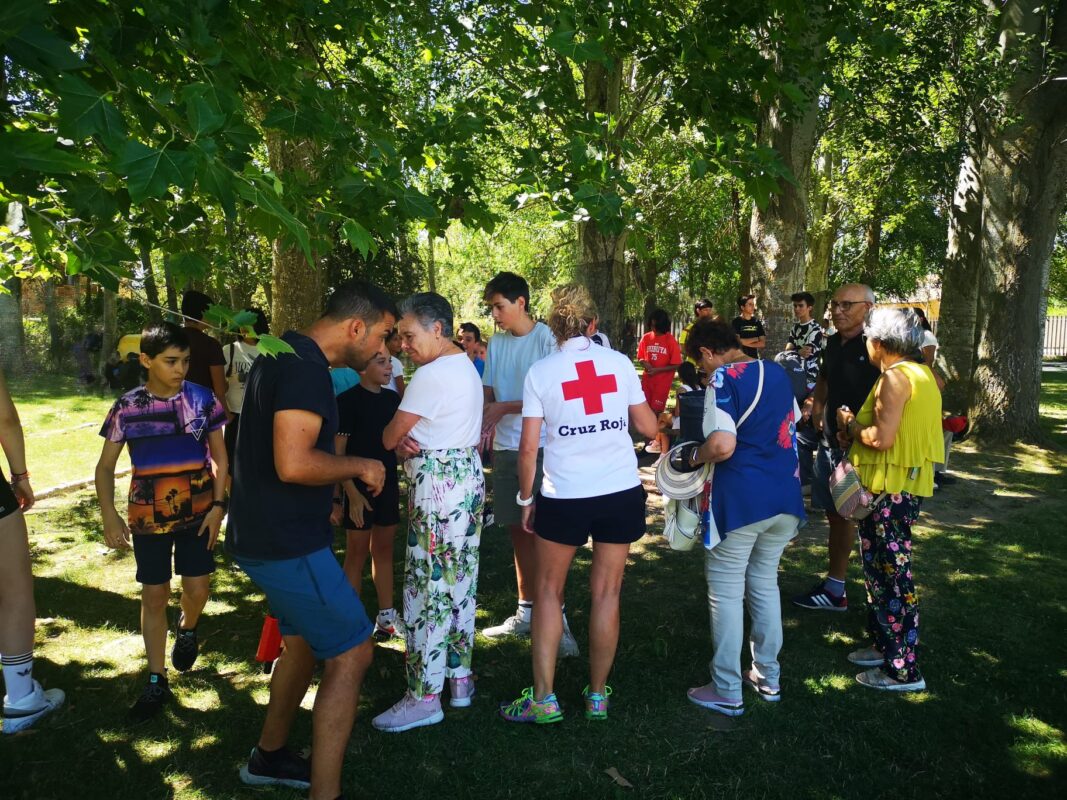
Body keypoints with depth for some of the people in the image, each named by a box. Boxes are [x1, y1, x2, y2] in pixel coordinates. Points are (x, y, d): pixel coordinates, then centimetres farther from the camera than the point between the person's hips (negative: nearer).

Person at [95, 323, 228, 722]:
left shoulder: (202, 398, -6)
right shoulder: (127, 407, -5)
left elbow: (219, 455, 1)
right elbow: (106, 466, 2)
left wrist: (218, 505, -7)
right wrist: (109, 516, -8)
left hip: (197, 512, 0)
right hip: (148, 517, 0)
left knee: (197, 589, 1)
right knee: (154, 596, 6)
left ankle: (187, 629, 37)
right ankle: (156, 683, 18)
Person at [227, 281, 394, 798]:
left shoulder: (286, 353, 11)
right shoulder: (306, 367, -22)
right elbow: (293, 464, -30)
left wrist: (340, 480, 18)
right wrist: (359, 467, -16)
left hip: (267, 535, 11)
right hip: (287, 543, -11)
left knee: (303, 641, 24)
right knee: (352, 654, -4)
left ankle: (269, 756, 40)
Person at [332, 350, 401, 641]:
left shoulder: (392, 398, 5)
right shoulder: (348, 401, -12)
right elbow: (337, 452, -13)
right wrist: (351, 494, -18)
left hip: (388, 485, 6)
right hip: (358, 488, -6)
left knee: (383, 549, 13)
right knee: (357, 553, 2)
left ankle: (386, 615, 23)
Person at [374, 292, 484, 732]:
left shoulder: (431, 375, -17)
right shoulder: (466, 366, 13)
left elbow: (388, 437, -12)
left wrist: (401, 441, 10)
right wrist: (411, 440, -7)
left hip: (438, 485, -10)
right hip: (468, 475, 10)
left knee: (427, 588, -3)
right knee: (461, 582, 14)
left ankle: (424, 697, 6)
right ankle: (460, 677, 25)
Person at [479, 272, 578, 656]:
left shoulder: (547, 339, -10)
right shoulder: (497, 342, 10)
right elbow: (488, 391, 13)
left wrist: (505, 408, -18)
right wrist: (483, 422, -6)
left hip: (540, 448, -6)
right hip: (504, 448, 6)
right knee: (517, 530, 13)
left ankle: (556, 620, 4)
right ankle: (526, 613, 26)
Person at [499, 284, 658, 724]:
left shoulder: (540, 371, -5)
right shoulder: (619, 362, 0)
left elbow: (528, 448, -6)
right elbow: (648, 427, 6)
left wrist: (526, 498, 6)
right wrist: (648, 410, 27)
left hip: (564, 496, -2)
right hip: (622, 493, 2)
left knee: (549, 590, 14)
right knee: (607, 592, 11)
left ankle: (543, 699, 15)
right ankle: (598, 695, 22)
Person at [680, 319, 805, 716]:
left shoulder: (724, 378, -14)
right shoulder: (777, 372, 9)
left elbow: (723, 446, -25)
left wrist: (693, 455, -7)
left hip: (741, 500, -7)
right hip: (785, 496, 8)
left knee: (726, 591, 5)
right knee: (764, 583, 21)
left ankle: (727, 691, 12)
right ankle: (768, 676, 31)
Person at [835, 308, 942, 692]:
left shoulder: (895, 377, -17)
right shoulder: (922, 373, 13)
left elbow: (881, 438, -24)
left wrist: (849, 425, -6)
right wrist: (857, 431, 11)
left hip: (890, 490, -10)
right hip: (908, 484, 10)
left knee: (892, 577, -3)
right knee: (880, 570, 20)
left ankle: (904, 670, 6)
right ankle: (885, 645, 33)